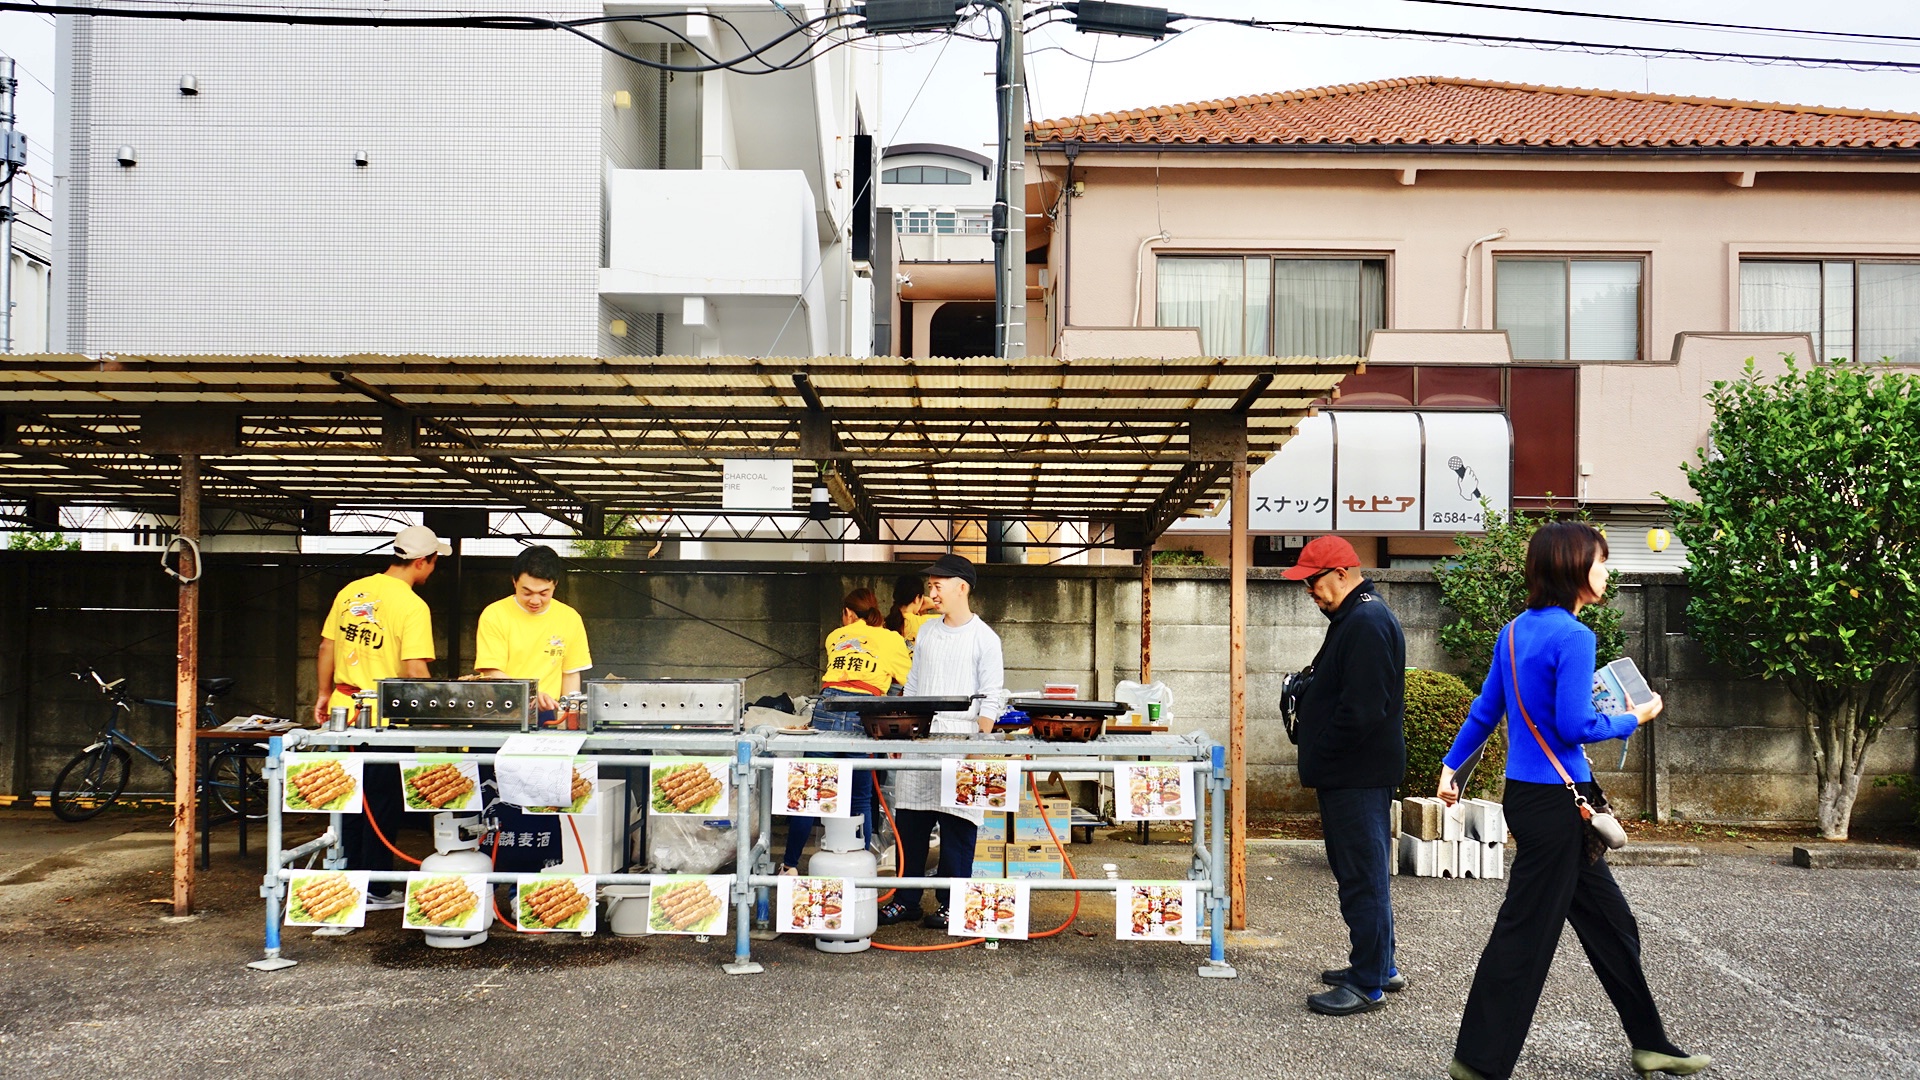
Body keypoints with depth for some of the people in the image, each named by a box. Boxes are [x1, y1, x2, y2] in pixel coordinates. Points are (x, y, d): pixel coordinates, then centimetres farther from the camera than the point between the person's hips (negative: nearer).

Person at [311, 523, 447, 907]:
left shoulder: (351, 591, 5)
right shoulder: (413, 606, -15)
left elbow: (327, 647, 11)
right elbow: (415, 670, -20)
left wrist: (325, 694, 22)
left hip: (345, 710, 6)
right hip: (384, 717, -6)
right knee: (382, 804, 5)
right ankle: (374, 890, 11)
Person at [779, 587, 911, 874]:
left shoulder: (835, 637, 23)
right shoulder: (891, 639, 15)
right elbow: (912, 682, 19)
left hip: (828, 705, 2)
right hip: (863, 712, -1)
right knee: (861, 799, 7)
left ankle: (790, 864, 12)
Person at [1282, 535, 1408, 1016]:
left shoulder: (1367, 624, -19)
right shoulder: (1354, 618, 15)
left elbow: (1360, 711, -25)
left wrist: (1316, 762, -16)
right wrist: (1308, 690, 9)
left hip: (1359, 776, -11)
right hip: (1352, 773, 11)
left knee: (1362, 876, -4)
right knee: (1362, 872, 18)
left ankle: (1368, 984, 4)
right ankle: (1379, 966, 29)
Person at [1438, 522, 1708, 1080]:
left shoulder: (1515, 631, 8)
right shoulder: (1573, 636, -17)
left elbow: (1485, 709, 13)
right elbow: (1575, 725, -19)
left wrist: (1452, 765, 19)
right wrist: (1634, 719, -3)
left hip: (1528, 796, 9)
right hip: (1554, 801, -9)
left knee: (1610, 920, 18)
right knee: (1525, 933, 0)